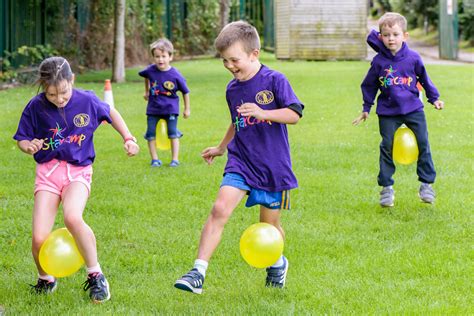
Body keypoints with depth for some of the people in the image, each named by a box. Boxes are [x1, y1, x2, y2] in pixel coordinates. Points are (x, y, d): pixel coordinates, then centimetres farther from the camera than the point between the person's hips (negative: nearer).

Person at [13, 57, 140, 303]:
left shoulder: (87, 100, -5)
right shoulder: (36, 107, -6)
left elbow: (110, 113, 17)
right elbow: (22, 139, 6)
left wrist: (128, 138, 11)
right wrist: (29, 146, -16)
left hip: (79, 171, -1)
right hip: (48, 171, 1)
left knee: (72, 217, -33)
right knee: (39, 239, -14)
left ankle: (95, 275, -14)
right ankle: (45, 280, 19)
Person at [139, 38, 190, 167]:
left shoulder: (175, 75, -18)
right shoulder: (151, 70, -11)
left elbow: (185, 92, -5)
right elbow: (146, 77, 17)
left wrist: (187, 109, 1)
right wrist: (147, 91, 24)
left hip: (170, 109, -3)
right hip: (153, 108, 3)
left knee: (173, 134, 1)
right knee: (151, 134, 3)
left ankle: (175, 159, 10)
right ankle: (154, 159, 14)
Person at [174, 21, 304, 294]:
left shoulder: (275, 80, -8)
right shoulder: (232, 89, 10)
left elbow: (294, 115, -15)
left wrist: (262, 113, -28)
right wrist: (221, 148, 34)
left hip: (273, 166, -4)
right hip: (240, 162, 4)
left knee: (269, 225, 10)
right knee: (220, 210, -17)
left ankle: (277, 263, 42)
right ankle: (198, 273, -21)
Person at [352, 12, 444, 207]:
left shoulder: (413, 58, -5)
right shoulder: (378, 61, -5)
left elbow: (424, 79, 12)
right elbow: (369, 85, 8)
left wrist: (434, 98, 15)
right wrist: (366, 109, 12)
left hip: (413, 109, 1)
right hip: (388, 113, -1)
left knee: (423, 145, 0)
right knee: (386, 147, 0)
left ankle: (426, 183, 13)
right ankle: (386, 188, 11)